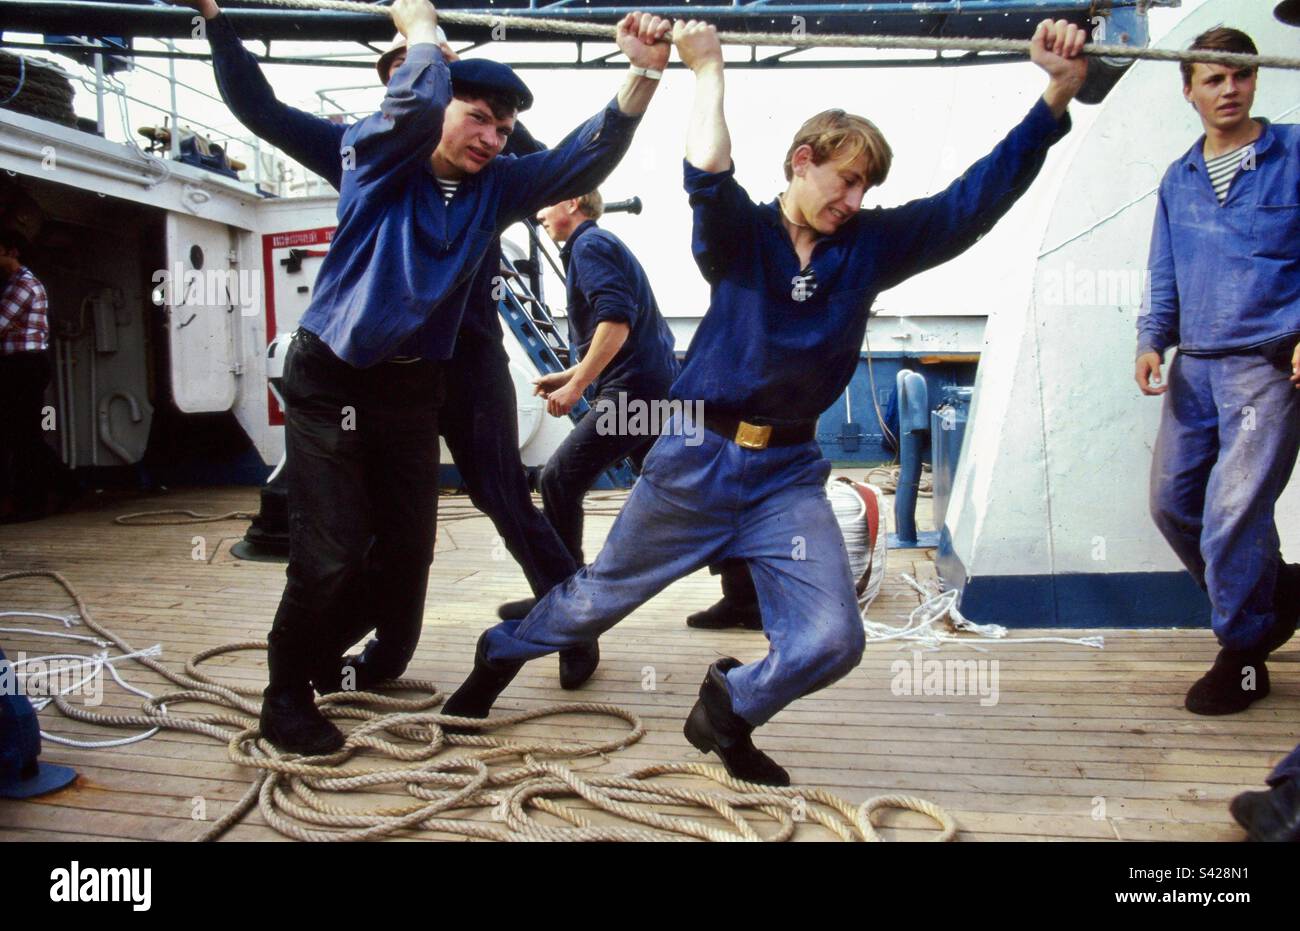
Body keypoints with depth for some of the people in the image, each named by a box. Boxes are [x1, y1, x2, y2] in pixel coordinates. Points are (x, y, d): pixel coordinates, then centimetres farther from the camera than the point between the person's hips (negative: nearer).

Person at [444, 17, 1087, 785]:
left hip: (791, 472, 3)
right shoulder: (739, 234, -4)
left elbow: (974, 201, -3)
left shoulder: (870, 246, 3)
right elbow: (708, 174, -26)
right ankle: (500, 655, 45)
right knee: (598, 599, 14)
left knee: (833, 640, -9)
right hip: (698, 457, -2)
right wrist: (709, 71, -21)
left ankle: (727, 709, 21)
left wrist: (1056, 96, -9)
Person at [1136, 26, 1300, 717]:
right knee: (1172, 499, 7)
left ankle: (1242, 658, 7)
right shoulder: (1178, 180, 14)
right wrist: (1152, 340, 1)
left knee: (1234, 511, -12)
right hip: (1194, 367, 6)